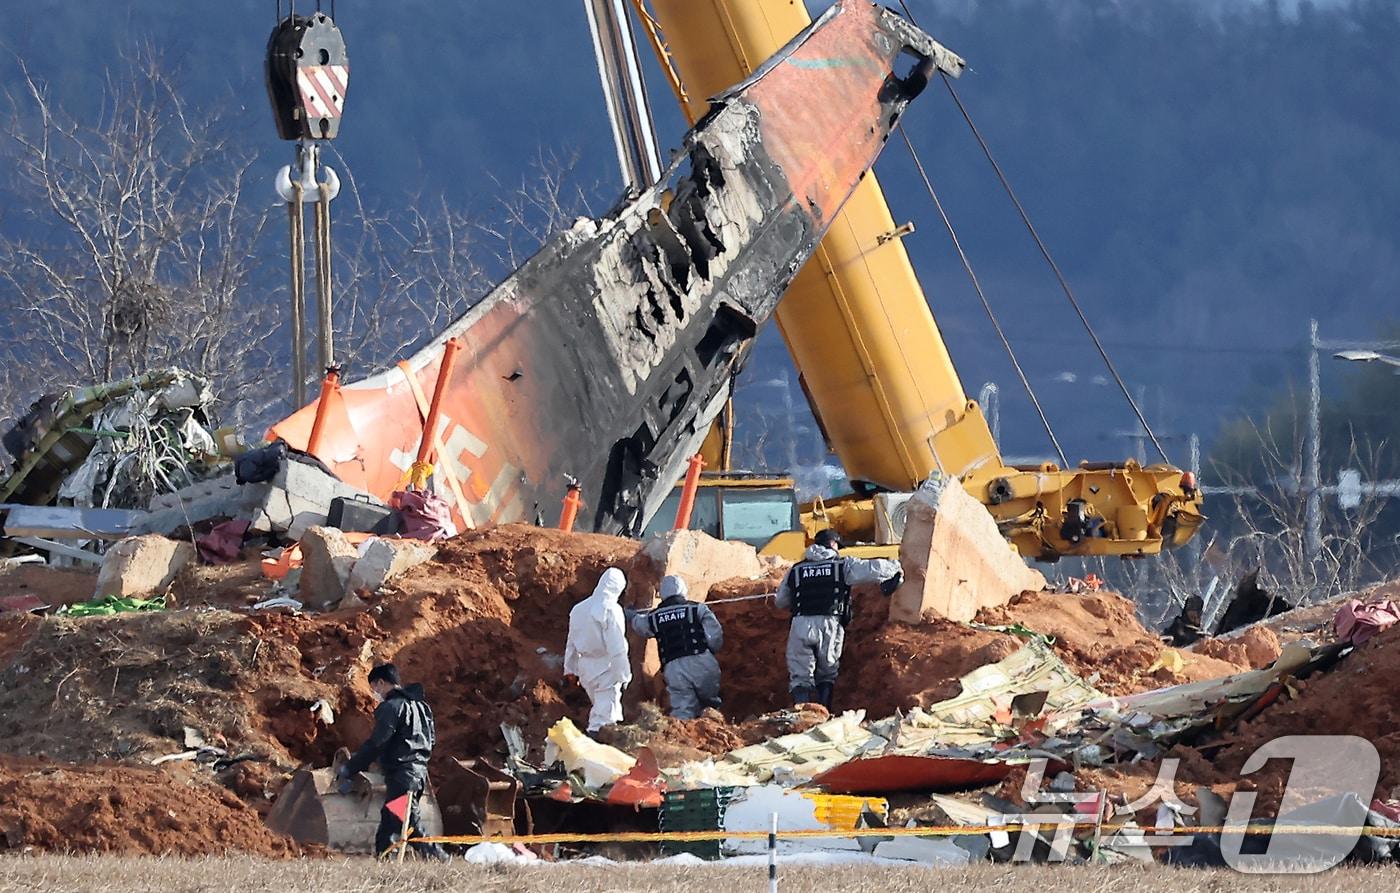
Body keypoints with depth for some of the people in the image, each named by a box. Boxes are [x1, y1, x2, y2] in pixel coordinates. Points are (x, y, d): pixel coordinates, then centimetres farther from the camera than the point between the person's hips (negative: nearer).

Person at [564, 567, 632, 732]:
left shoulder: (579, 609, 8)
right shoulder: (611, 610, -16)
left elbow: (571, 643, 15)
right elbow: (617, 647, -17)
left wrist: (570, 667, 24)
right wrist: (623, 674, -11)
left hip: (586, 668, 7)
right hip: (606, 668, -7)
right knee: (604, 714, -5)